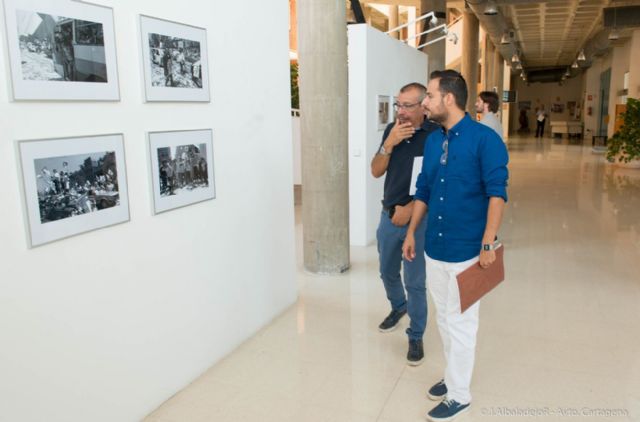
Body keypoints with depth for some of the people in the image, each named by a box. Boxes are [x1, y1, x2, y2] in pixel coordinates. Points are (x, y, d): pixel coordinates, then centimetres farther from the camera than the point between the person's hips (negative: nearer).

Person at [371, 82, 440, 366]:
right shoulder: (392, 130, 2)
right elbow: (376, 172, 2)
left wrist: (410, 208, -15)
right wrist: (389, 144, -14)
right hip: (388, 216, 5)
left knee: (415, 283, 3)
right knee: (388, 272, 21)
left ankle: (416, 337, 21)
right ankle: (398, 307, 50)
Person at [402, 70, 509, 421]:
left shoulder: (485, 139, -12)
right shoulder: (432, 141, 7)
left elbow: (497, 193, -16)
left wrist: (488, 244, -20)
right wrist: (411, 232, 12)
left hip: (466, 250, -6)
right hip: (434, 248, 6)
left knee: (460, 322, 5)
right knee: (444, 319, 18)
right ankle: (453, 375, 38)